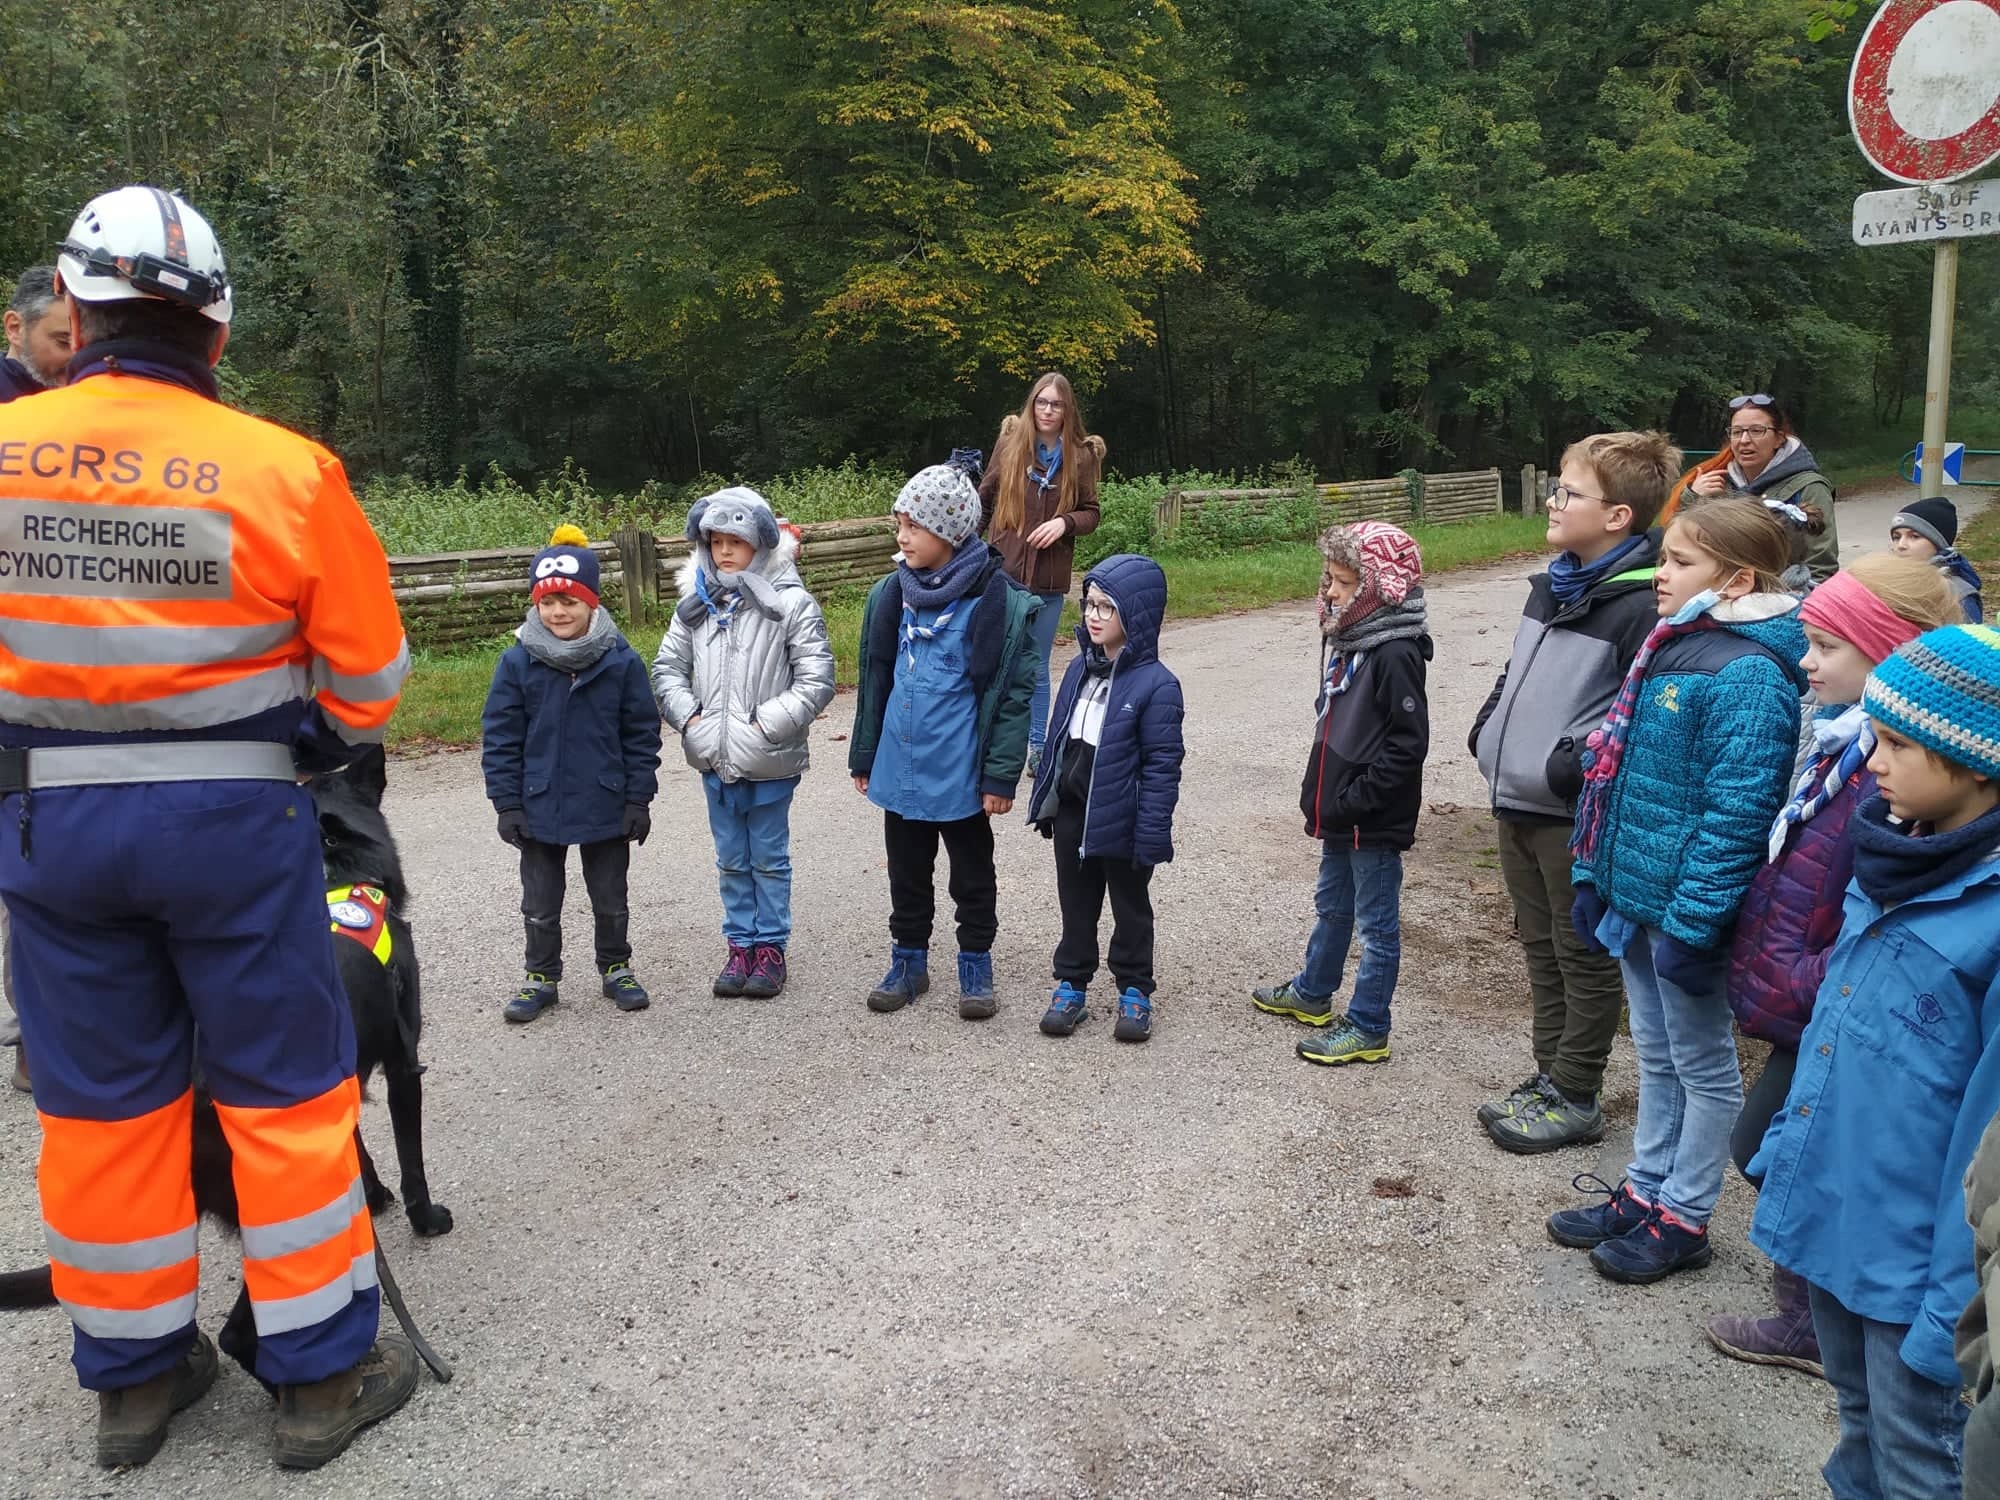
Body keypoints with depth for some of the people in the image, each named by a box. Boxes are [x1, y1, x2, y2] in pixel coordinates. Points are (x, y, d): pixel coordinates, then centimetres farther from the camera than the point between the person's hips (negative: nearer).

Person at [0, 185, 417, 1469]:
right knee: (286, 1089, 9)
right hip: (236, 817, -2)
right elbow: (367, 683, -6)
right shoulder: (287, 469, -12)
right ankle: (324, 1372, 19)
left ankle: (136, 1373, 29)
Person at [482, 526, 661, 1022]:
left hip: (607, 808, 0)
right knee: (540, 905, 14)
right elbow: (500, 738, -4)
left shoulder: (622, 661, -9)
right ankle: (540, 977, 30)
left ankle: (616, 969, 34)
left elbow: (642, 734, -3)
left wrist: (639, 798, -5)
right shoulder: (517, 662, -8)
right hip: (540, 809, 1)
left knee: (610, 899, 16)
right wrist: (506, 804, -6)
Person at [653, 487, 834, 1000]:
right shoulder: (696, 604, 3)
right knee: (732, 861, 15)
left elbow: (817, 682, -13)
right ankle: (741, 945, 27)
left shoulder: (790, 603, -11)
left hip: (770, 762, -4)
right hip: (715, 760, 4)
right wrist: (688, 716, -6)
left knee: (770, 859, 10)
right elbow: (667, 667, 10)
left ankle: (771, 948, 22)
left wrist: (765, 725, -18)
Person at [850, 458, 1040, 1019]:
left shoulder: (997, 600, -15)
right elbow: (875, 680, 10)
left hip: (960, 773, -5)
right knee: (907, 872, 17)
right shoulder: (892, 593, 2)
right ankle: (908, 961, 33)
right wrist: (864, 757, 12)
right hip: (900, 767, 5)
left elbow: (1015, 694, -12)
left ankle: (975, 966, 28)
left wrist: (1001, 776, -13)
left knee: (972, 874, 13)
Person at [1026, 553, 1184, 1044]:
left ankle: (1134, 992, 27)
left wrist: (1151, 836, -17)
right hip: (1071, 814, 6)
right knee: (1076, 904, 16)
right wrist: (1043, 800, 13)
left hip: (1121, 821, -5)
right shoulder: (1081, 668, 3)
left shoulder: (1156, 684, -17)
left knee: (1130, 908, 13)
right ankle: (1071, 986, 29)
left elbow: (1162, 766, -16)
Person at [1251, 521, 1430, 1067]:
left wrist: (1357, 797, -21)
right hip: (1341, 814, 9)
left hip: (1375, 820, -9)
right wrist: (1325, 793, 15)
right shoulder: (1346, 637, 7)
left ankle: (1368, 1030, 16)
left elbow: (1408, 744, -23)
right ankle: (1312, 993, 42)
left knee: (1377, 923, 5)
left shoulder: (1396, 654, -21)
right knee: (1332, 906, 25)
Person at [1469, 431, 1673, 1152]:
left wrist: (1575, 768, -22)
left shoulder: (1641, 605, -18)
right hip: (1517, 803, 9)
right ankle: (1549, 1074, 34)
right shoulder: (1550, 587, 10)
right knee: (1541, 949, 19)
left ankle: (1575, 1100, 20)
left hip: (1577, 816, -9)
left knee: (1584, 959, 7)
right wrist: (1488, 734, 9)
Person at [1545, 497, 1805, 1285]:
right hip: (1637, 894, 9)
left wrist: (1691, 923, -23)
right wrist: (1594, 875, 12)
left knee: (1703, 1064, 10)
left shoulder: (1746, 675, -21)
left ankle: (1682, 1220, 25)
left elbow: (1736, 813, -24)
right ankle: (1644, 1191, 36)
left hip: (1686, 906, -9)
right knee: (1657, 1056, 21)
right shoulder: (1668, 646, 7)